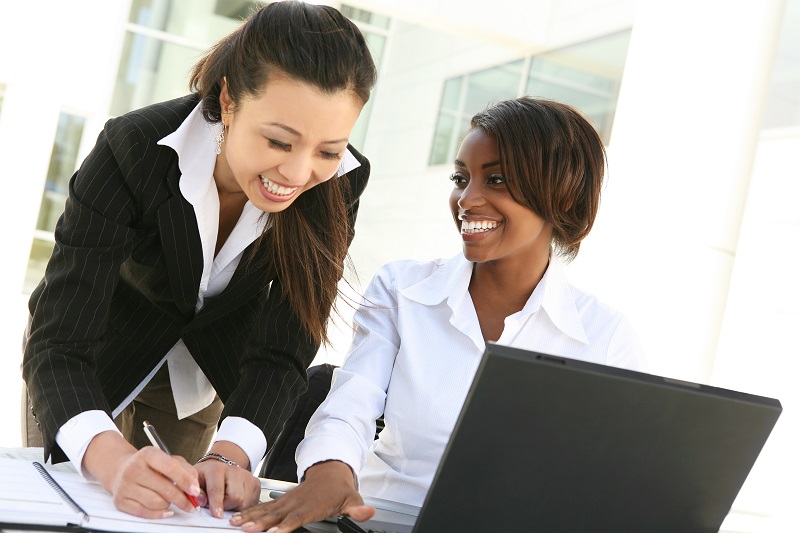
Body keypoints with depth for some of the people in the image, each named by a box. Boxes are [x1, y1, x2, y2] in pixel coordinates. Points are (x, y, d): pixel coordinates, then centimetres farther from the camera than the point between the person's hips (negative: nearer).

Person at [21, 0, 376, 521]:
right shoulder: (133, 150, -35)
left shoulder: (339, 183, -26)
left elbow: (283, 350, -23)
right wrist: (114, 460, -56)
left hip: (215, 368, 3)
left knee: (200, 507, 18)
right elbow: (58, 346, -37)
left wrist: (230, 454, -41)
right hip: (98, 357, -2)